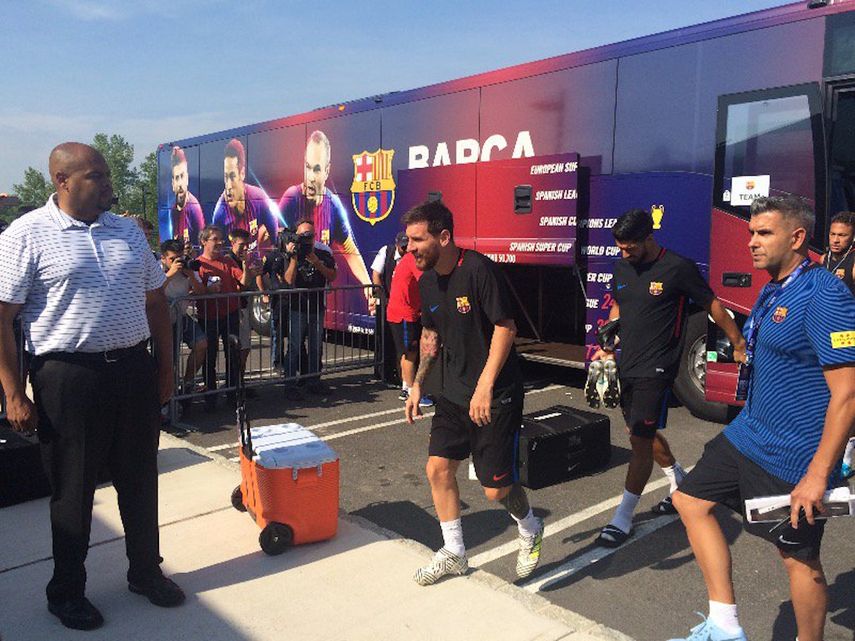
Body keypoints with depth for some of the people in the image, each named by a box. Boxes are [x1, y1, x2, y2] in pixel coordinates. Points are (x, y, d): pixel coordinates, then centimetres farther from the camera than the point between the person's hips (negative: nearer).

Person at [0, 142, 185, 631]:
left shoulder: (128, 231, 9)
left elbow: (156, 301, 14)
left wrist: (165, 367, 12)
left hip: (135, 370, 5)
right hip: (70, 377, -4)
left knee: (140, 480, 15)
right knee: (73, 489, 9)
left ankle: (146, 571, 34)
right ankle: (67, 591, 28)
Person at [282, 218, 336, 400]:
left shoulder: (324, 253, 5)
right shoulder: (293, 254, -3)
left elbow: (332, 277, -4)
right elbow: (289, 280, -14)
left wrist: (316, 261, -14)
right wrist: (294, 257, -22)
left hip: (317, 308, 3)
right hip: (298, 308, -3)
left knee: (316, 347, 10)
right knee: (295, 347, -4)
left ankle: (314, 381, 21)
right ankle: (290, 386, 0)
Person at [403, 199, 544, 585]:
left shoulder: (478, 269, -20)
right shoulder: (427, 281, 4)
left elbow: (505, 328, -21)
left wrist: (485, 386, -25)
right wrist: (418, 384, 11)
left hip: (497, 394, -7)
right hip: (455, 392, 7)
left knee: (496, 488, -2)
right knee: (438, 468, 5)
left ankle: (530, 532, 32)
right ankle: (454, 554, 24)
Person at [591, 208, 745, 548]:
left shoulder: (678, 268, -12)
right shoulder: (622, 268, 7)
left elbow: (712, 305, -4)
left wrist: (739, 343, 2)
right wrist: (606, 348, 11)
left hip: (656, 369, -8)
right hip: (626, 365, 8)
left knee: (641, 438, -7)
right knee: (642, 433, 18)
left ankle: (622, 519, 2)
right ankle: (682, 485, 41)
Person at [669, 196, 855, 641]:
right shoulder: (773, 291, 9)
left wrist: (818, 474, -24)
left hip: (793, 459, -10)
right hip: (748, 435, 10)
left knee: (799, 556, 5)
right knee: (691, 500, 11)